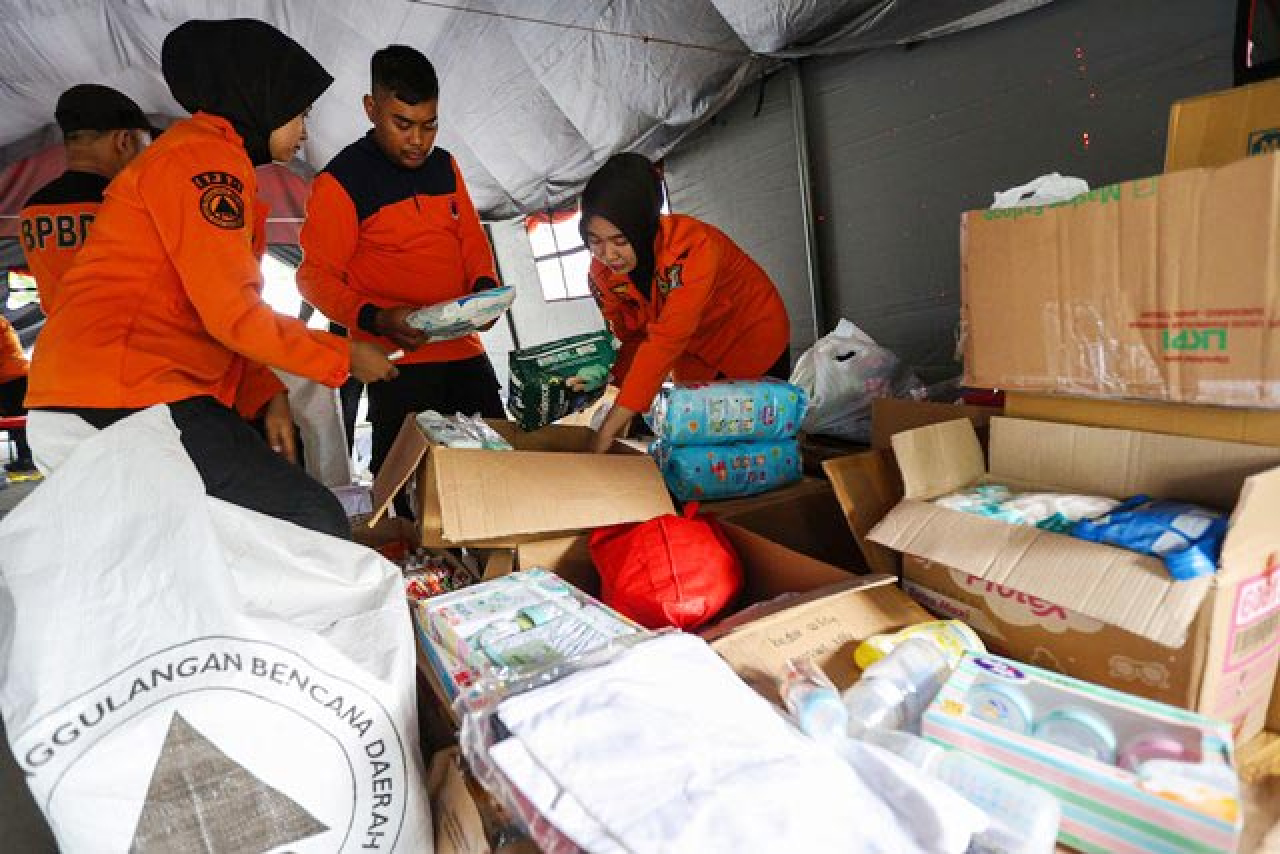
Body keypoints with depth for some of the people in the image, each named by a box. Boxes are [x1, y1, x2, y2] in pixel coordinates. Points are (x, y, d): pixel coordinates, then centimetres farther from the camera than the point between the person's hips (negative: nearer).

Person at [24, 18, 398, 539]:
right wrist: (344, 358, -3)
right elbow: (233, 314, -15)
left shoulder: (197, 154, 26)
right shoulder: (205, 155, -6)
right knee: (318, 530, -16)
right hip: (125, 402, -10)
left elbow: (213, 313, 22)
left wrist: (268, 394, 13)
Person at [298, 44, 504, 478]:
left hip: (464, 348, 6)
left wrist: (485, 287, -4)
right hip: (398, 358, -6)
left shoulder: (445, 166, 13)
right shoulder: (341, 181, -5)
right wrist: (375, 319, -24)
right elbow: (315, 276, -6)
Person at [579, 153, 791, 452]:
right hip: (693, 354, 4)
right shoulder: (602, 273, -19)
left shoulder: (692, 245, -39)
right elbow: (632, 339, -10)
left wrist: (608, 430, -48)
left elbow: (667, 338, -45)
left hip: (752, 335, -4)